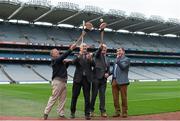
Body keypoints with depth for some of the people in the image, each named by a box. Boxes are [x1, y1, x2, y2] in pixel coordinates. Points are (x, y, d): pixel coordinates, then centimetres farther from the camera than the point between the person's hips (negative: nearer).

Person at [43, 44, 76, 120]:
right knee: (54, 97, -7)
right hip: (57, 81, -9)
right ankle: (46, 113, 0)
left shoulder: (60, 60, 19)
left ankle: (61, 114, 14)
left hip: (63, 81, 9)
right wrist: (71, 49, -24)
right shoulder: (54, 60, -8)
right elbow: (63, 56, -22)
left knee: (63, 98, 9)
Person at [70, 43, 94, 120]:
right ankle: (72, 112, 20)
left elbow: (93, 65, -4)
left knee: (87, 97, 1)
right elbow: (73, 62, -14)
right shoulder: (77, 56, 6)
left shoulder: (89, 56, 9)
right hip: (78, 78, -1)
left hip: (87, 78, 1)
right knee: (74, 96, 6)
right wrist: (79, 56, -28)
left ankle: (87, 114, 7)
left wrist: (90, 59, -23)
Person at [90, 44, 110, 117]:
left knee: (102, 96, 5)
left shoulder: (107, 60, 21)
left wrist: (107, 74, -1)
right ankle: (91, 110, 9)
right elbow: (97, 53, -19)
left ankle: (102, 111, 10)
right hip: (96, 78, -4)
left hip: (103, 79, 4)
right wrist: (100, 48, -40)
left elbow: (108, 69, 22)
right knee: (94, 95, -1)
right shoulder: (98, 56, 5)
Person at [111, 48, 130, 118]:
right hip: (114, 80, 6)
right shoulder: (116, 60, 22)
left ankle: (124, 112, 5)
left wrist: (118, 60, -14)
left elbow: (123, 67, -15)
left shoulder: (126, 59, 1)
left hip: (122, 81, -6)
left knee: (124, 97, -3)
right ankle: (117, 111, 14)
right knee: (115, 98, 6)